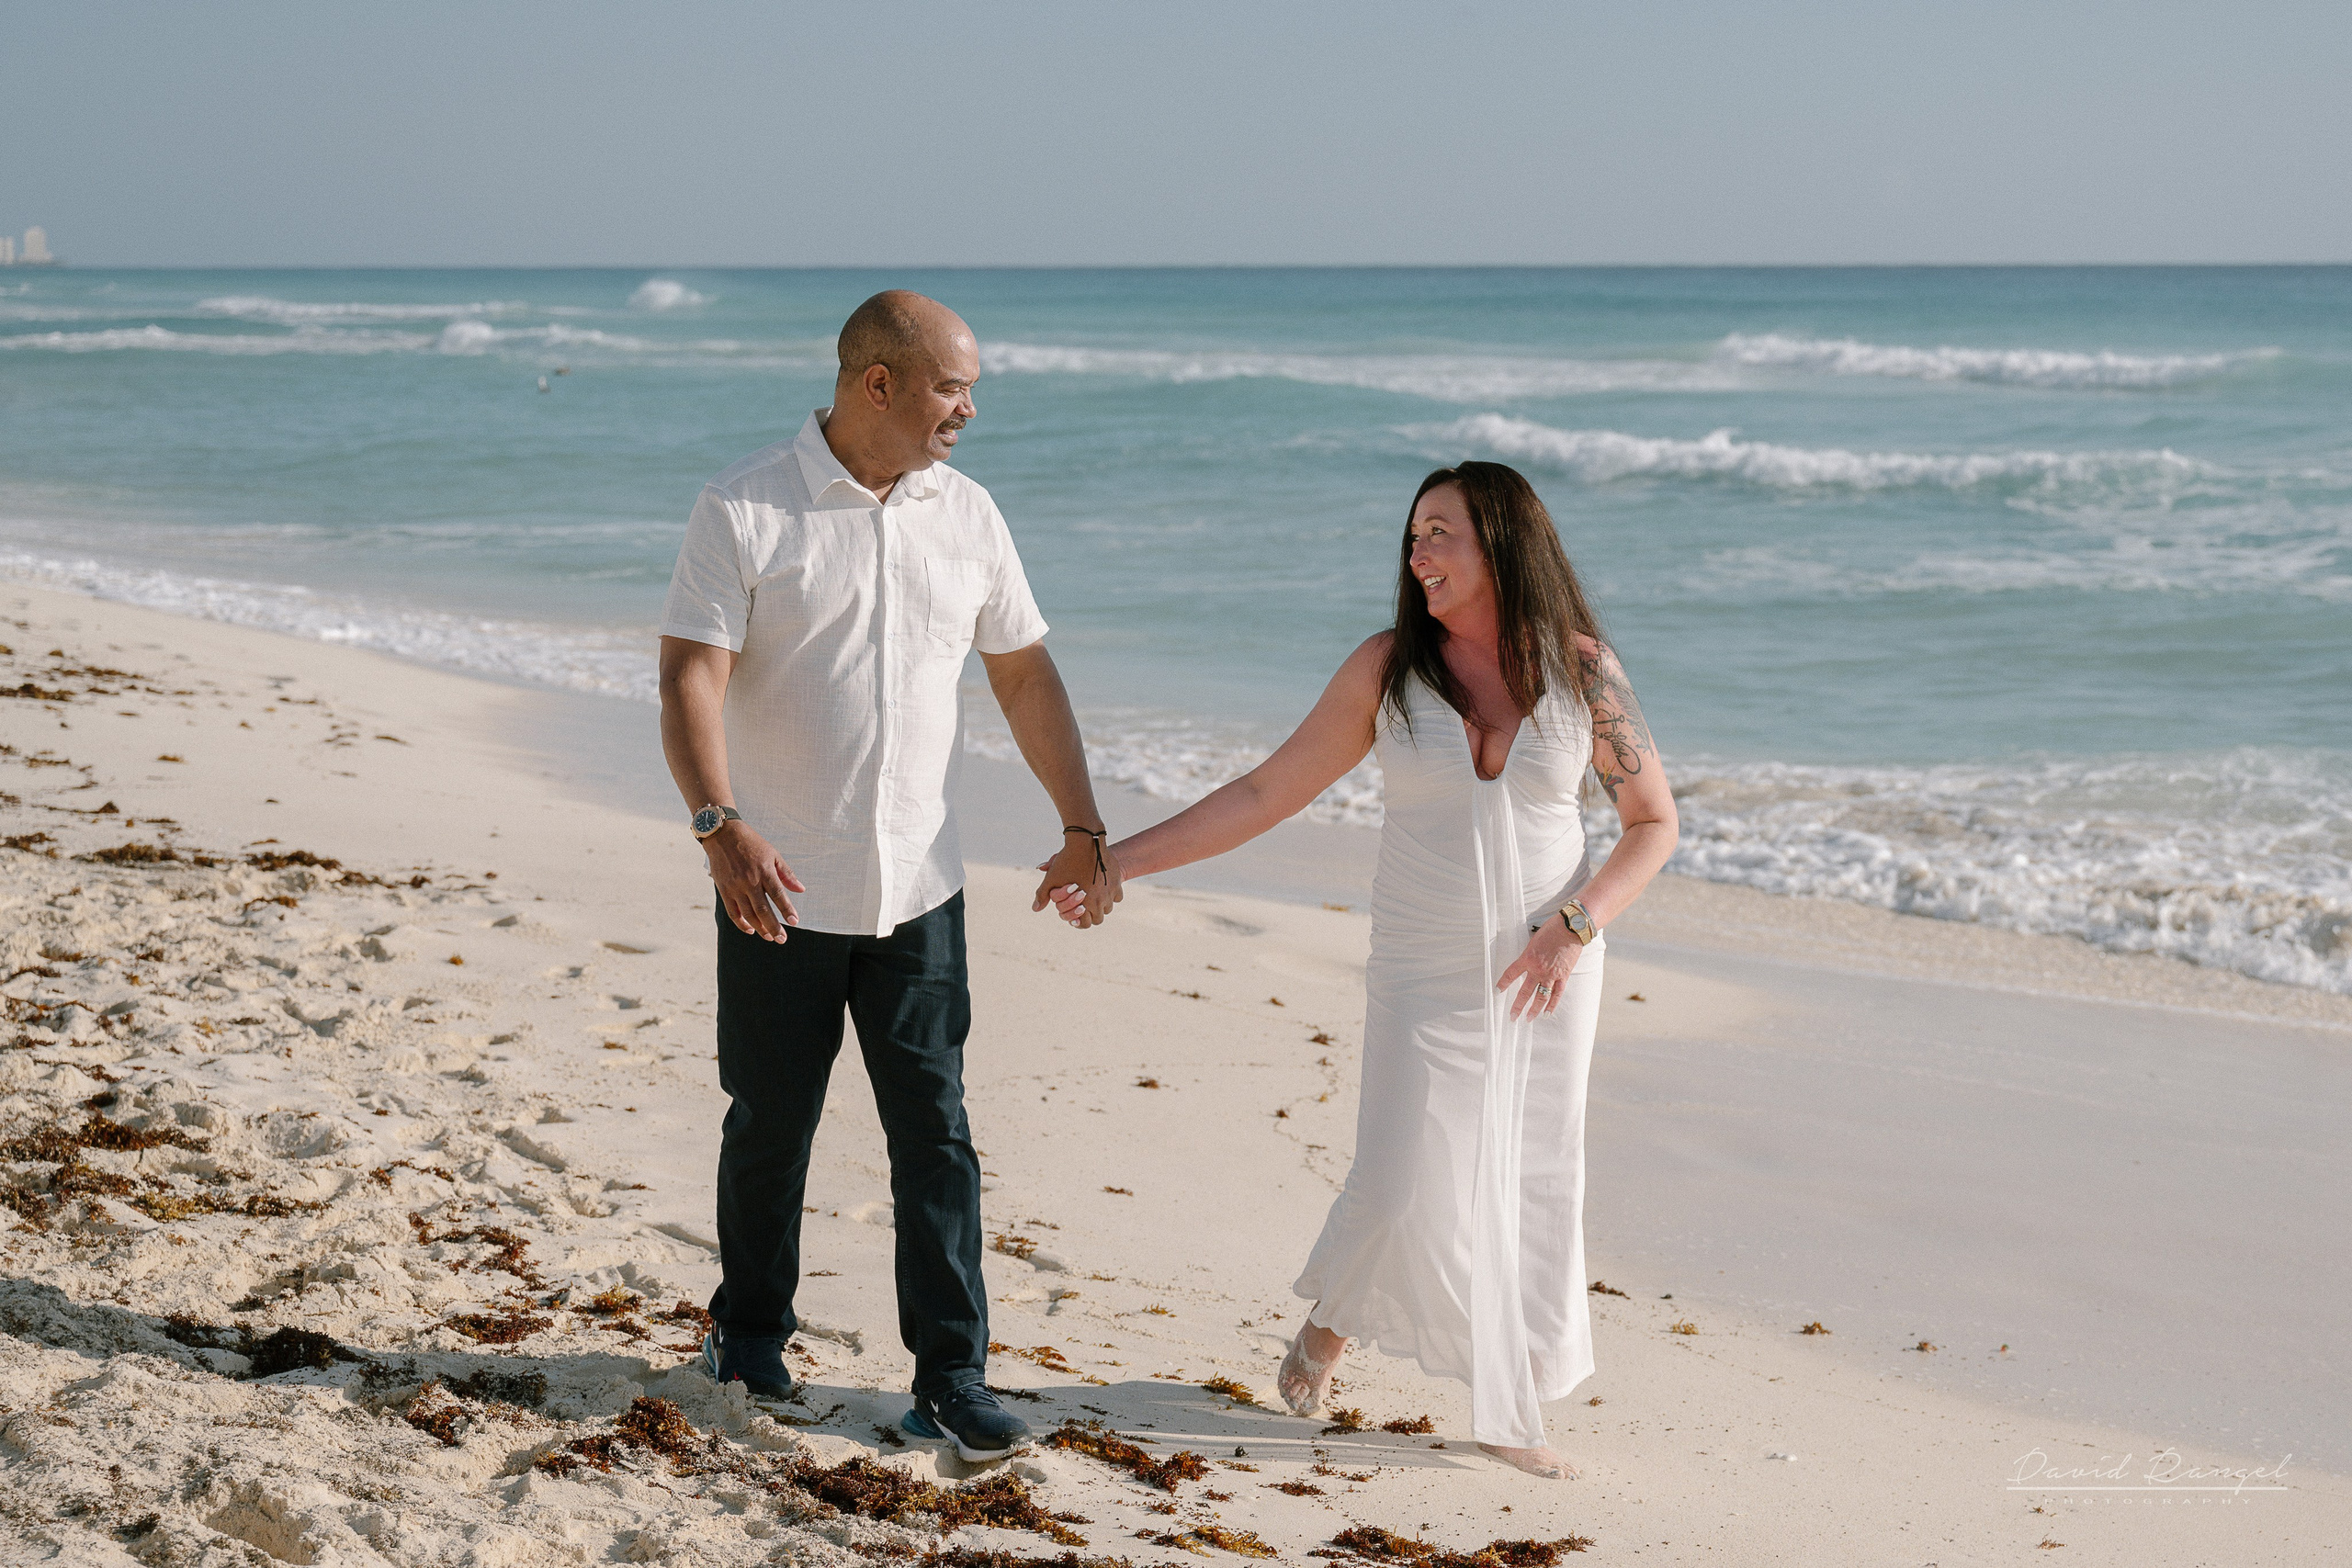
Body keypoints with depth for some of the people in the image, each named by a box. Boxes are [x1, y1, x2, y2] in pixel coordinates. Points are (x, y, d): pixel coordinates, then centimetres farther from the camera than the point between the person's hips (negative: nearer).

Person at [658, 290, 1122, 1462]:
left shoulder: (965, 514, 6)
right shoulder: (744, 511, -10)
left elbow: (1024, 674, 14)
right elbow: (689, 680, -17)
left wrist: (1081, 828, 11)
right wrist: (722, 825, -31)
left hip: (918, 887, 3)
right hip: (780, 892, -3)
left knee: (935, 1132, 0)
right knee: (769, 1127, 11)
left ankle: (952, 1376, 5)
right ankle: (750, 1335, 31)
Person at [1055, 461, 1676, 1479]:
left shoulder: (1582, 671, -5)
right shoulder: (1389, 668, -4)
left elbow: (1653, 821, 3)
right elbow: (1267, 794, 0)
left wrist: (1577, 925, -12)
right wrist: (1121, 858, -4)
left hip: (1547, 974, 1)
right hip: (1425, 975, -1)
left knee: (1530, 1188, 3)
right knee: (1404, 1187, -11)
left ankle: (1509, 1412, 20)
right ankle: (1331, 1320, 20)